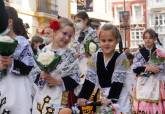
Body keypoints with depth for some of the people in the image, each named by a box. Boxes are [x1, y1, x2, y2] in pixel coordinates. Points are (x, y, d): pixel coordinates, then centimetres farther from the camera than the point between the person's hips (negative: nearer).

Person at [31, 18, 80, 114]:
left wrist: (59, 81, -15)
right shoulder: (44, 51, 3)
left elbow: (75, 79, -3)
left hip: (62, 96, -2)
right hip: (42, 95, 2)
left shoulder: (71, 54, -2)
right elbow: (33, 72, 8)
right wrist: (41, 76, -11)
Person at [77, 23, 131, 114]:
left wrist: (111, 98, -26)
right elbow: (89, 79, -2)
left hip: (118, 96, -3)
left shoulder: (121, 58, -11)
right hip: (101, 96, 4)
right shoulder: (95, 57, 0)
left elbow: (118, 82, -16)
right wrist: (83, 97, -12)